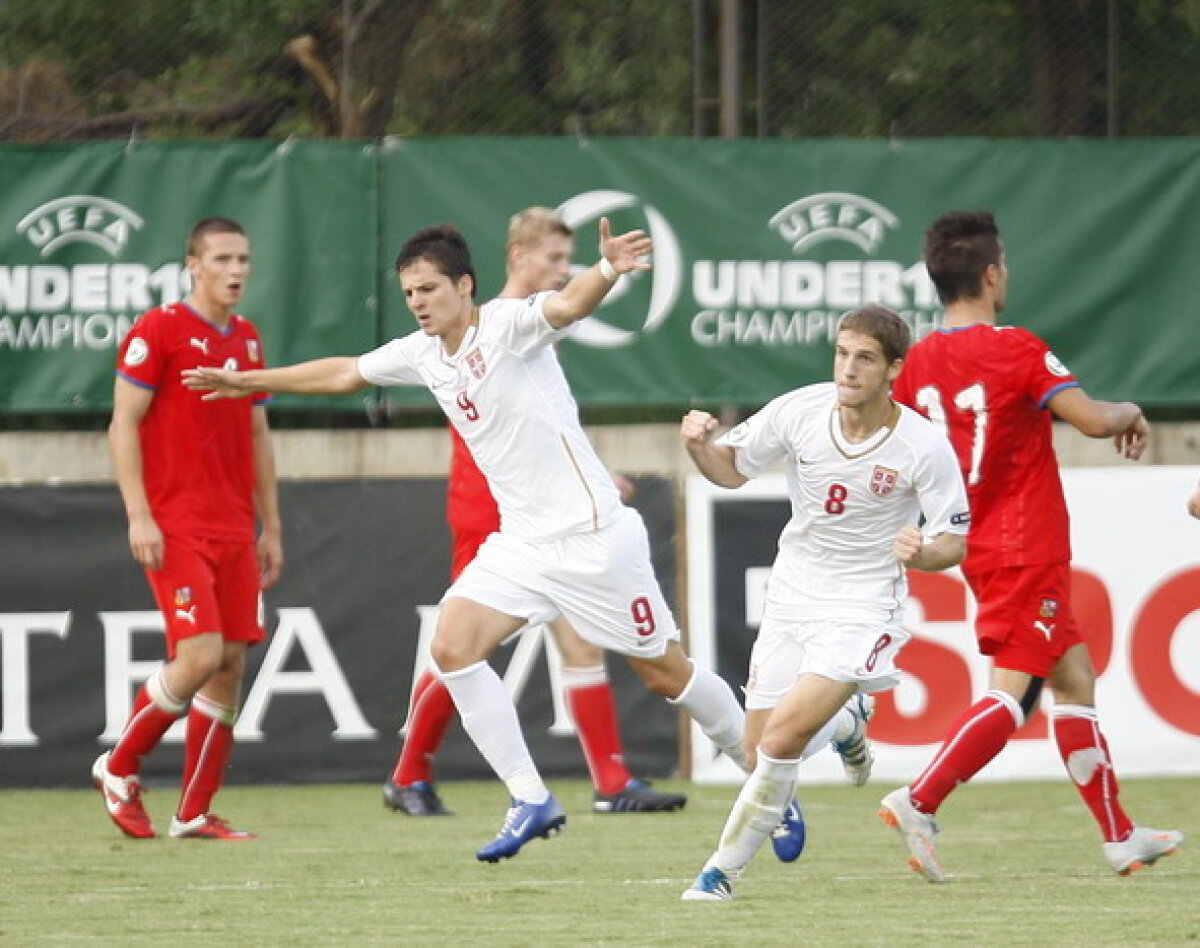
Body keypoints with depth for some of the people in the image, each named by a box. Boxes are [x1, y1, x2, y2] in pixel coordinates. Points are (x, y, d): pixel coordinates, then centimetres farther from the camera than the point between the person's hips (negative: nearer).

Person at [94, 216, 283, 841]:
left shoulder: (246, 339, 15)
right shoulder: (157, 331, -5)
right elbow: (123, 424, -7)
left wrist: (270, 527, 18)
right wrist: (139, 515, -15)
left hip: (233, 531, 7)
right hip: (175, 528, -7)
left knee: (231, 663, 1)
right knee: (200, 655, -17)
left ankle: (194, 813, 8)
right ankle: (119, 768, 5)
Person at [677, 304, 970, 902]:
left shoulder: (924, 447, -17)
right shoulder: (799, 410, -9)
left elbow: (955, 540, -8)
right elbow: (731, 469, 5)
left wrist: (922, 553, -31)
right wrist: (699, 447, -17)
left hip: (863, 607, -4)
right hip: (791, 598, 5)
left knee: (782, 737, -22)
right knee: (760, 749, 7)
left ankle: (725, 867, -5)